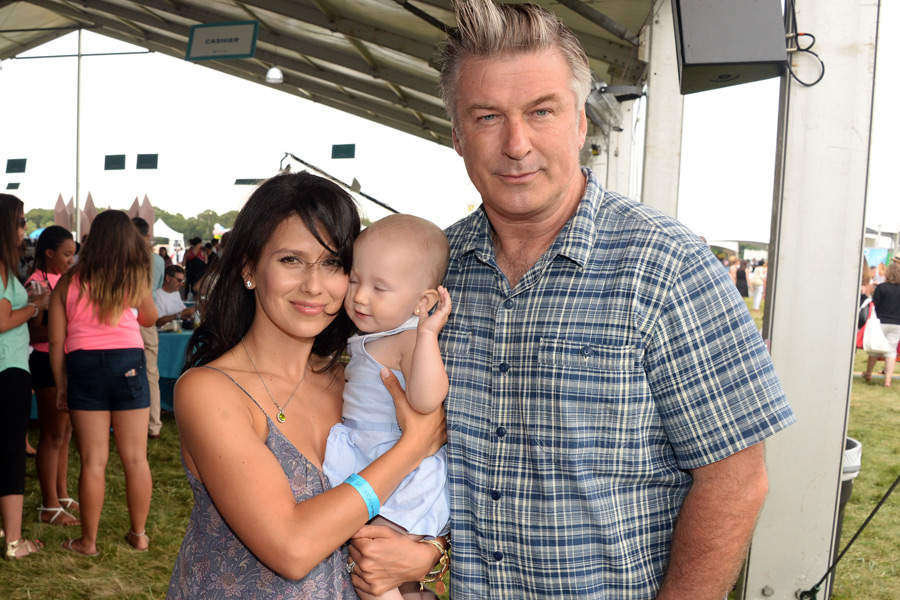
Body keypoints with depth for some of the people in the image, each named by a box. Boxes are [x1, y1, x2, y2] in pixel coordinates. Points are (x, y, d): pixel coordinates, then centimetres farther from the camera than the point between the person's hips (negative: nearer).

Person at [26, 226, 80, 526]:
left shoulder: (63, 280, 12)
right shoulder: (37, 283, -13)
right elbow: (34, 334, -18)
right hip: (48, 362, -8)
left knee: (65, 432, 14)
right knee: (52, 435, -2)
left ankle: (62, 495, 25)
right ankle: (49, 506, 8)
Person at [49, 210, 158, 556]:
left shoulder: (68, 282, 2)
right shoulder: (135, 280, 0)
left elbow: (56, 341, 3)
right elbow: (150, 319, 17)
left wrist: (61, 385, 11)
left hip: (83, 366, 0)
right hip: (128, 362, 0)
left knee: (93, 460, 6)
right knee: (135, 458, 9)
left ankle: (88, 542, 16)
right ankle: (138, 535, 20)